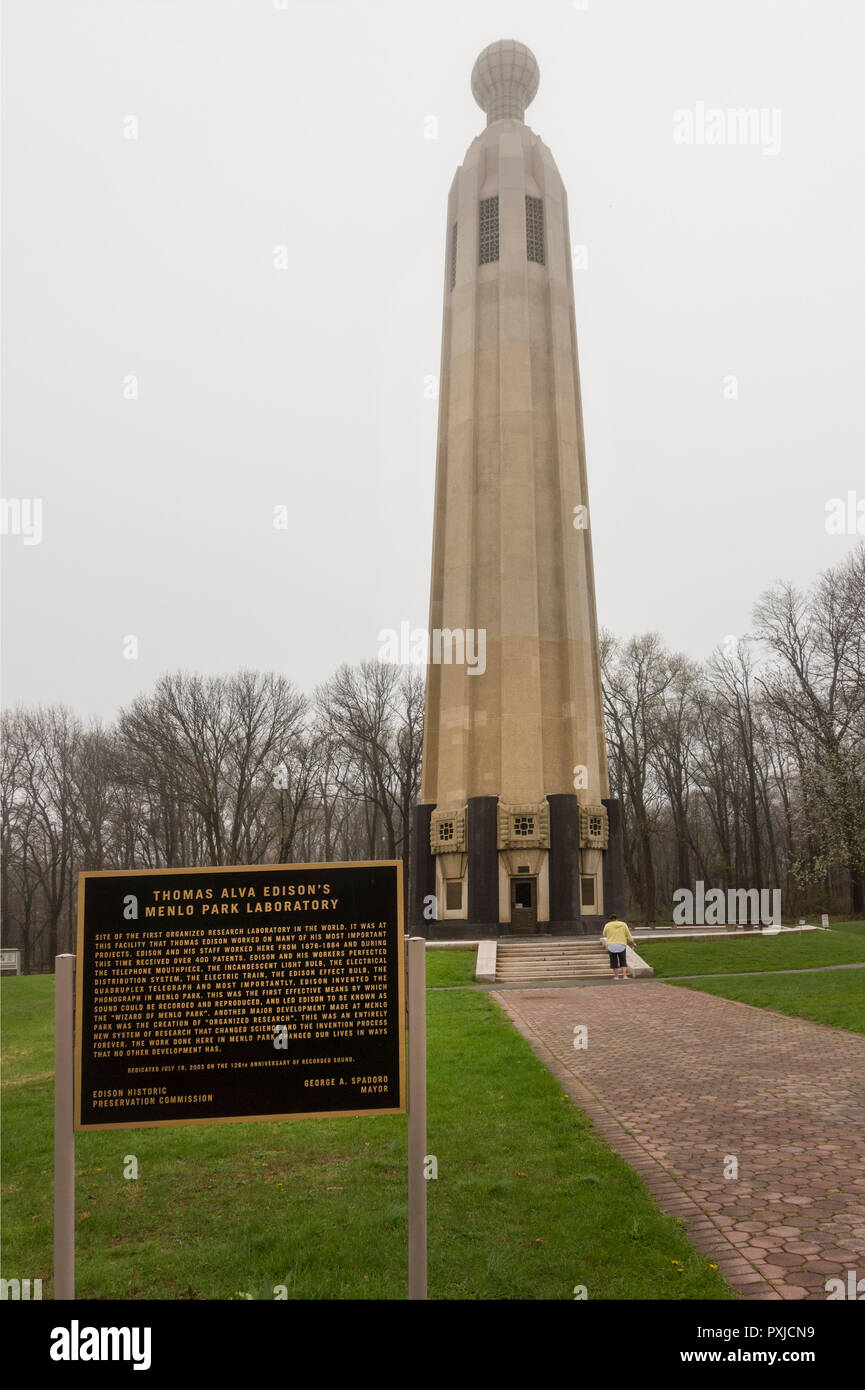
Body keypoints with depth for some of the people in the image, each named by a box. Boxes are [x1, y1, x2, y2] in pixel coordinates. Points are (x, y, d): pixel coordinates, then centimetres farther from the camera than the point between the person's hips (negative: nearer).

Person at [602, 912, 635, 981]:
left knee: (614, 962, 8)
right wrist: (632, 942, 24)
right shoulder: (623, 924, 3)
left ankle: (616, 976, 10)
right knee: (623, 962, 8)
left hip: (611, 945, -1)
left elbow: (604, 934, 13)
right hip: (621, 945, 1)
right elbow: (628, 936, 8)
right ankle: (624, 975, -2)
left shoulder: (608, 925, -2)